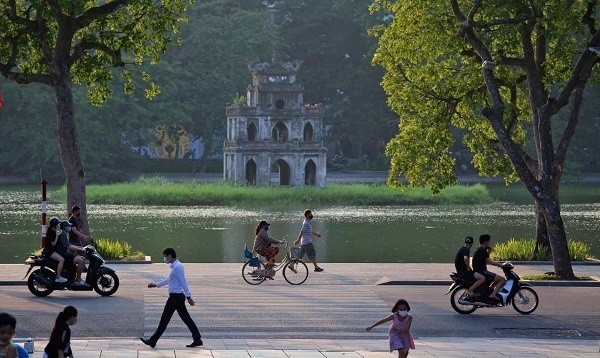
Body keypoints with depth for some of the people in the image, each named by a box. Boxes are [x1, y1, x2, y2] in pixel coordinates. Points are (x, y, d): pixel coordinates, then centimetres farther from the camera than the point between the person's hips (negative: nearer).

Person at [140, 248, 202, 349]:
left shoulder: (177, 267, -15)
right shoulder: (175, 266, 17)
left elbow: (183, 282, -19)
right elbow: (169, 280, 30)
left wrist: (188, 297, -21)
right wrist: (156, 284, 31)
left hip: (175, 296, -10)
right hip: (178, 296, 10)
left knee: (165, 319, -4)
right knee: (186, 318, 8)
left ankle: (153, 341, 1)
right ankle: (197, 339, 6)